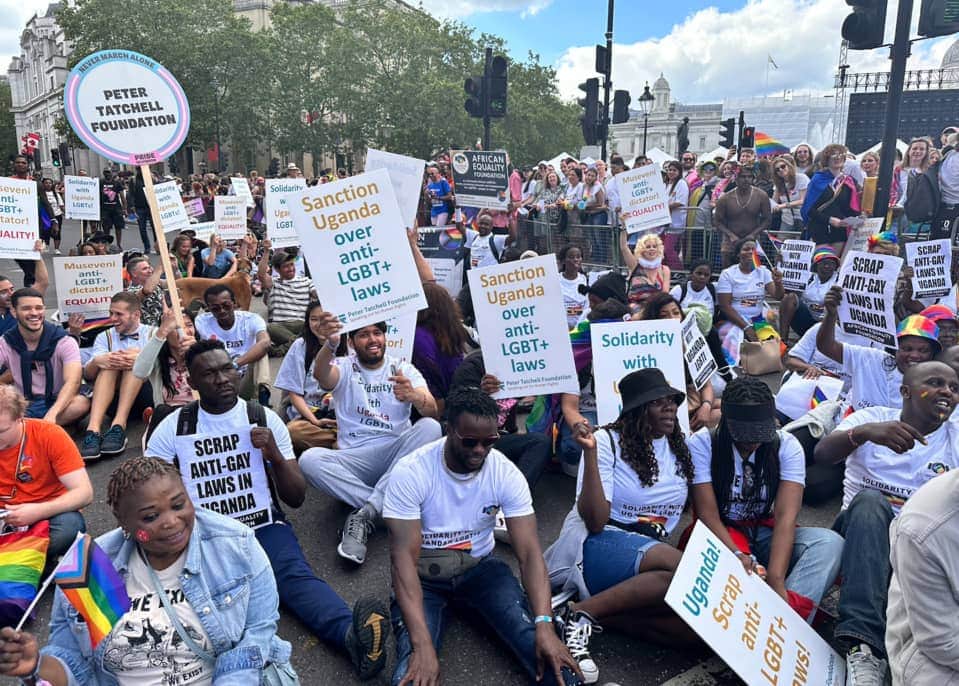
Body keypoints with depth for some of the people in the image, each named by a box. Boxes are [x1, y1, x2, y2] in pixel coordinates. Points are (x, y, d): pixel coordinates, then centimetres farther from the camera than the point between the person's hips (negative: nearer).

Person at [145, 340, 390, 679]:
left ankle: (352, 634, -56)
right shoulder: (174, 426, 7)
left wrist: (274, 455, -14)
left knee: (295, 574, -31)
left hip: (261, 523, 0)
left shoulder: (265, 418, 6)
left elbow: (297, 497, 5)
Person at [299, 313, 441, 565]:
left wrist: (414, 396, -34)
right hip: (355, 460, 0)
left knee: (430, 427, -29)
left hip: (398, 455, 1)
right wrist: (331, 344, -43)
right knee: (310, 459, -28)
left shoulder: (403, 369, 8)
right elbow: (321, 374, -20)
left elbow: (433, 412, -9)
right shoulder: (344, 368, 7)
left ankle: (365, 512, -29)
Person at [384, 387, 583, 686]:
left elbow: (529, 553, -17)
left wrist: (544, 624, -33)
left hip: (480, 567, 2)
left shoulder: (506, 473, -14)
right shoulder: (411, 472, -22)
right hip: (423, 575, -2)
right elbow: (404, 557, -25)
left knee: (536, 639, -21)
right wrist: (422, 644, -36)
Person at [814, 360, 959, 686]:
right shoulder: (872, 417, 3)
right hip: (859, 530, -1)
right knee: (870, 499, -35)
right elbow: (821, 453, -16)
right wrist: (864, 432, -36)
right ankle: (863, 645, -47)